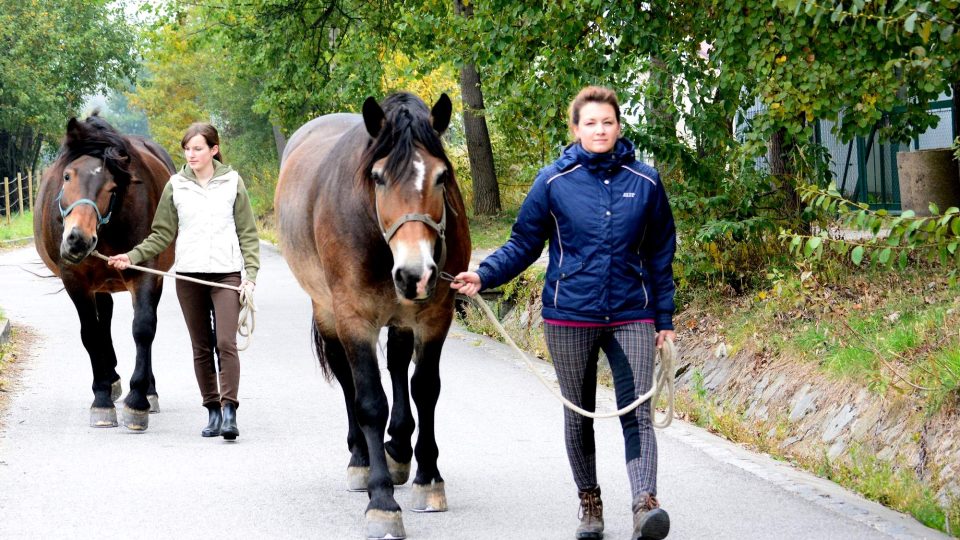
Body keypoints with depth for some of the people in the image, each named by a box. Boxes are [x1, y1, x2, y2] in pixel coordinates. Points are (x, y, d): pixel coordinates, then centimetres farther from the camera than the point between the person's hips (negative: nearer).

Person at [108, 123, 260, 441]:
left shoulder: (232, 183, 4)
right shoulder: (176, 186, 8)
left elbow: (248, 234, 6)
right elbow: (162, 235, 10)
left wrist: (251, 274, -4)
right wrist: (132, 256, -4)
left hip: (226, 273, -3)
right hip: (188, 276, 3)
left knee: (226, 343, -14)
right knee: (201, 348, 6)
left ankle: (229, 411, -16)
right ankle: (212, 411, 12)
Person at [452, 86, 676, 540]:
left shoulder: (645, 182, 2)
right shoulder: (554, 182, -2)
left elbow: (660, 255, 8)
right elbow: (524, 243, 2)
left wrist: (664, 319, 8)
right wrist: (484, 275, -14)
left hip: (631, 317, 0)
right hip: (570, 317, 0)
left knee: (636, 413, -13)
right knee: (579, 416, 11)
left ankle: (645, 503, -24)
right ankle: (589, 502, 26)